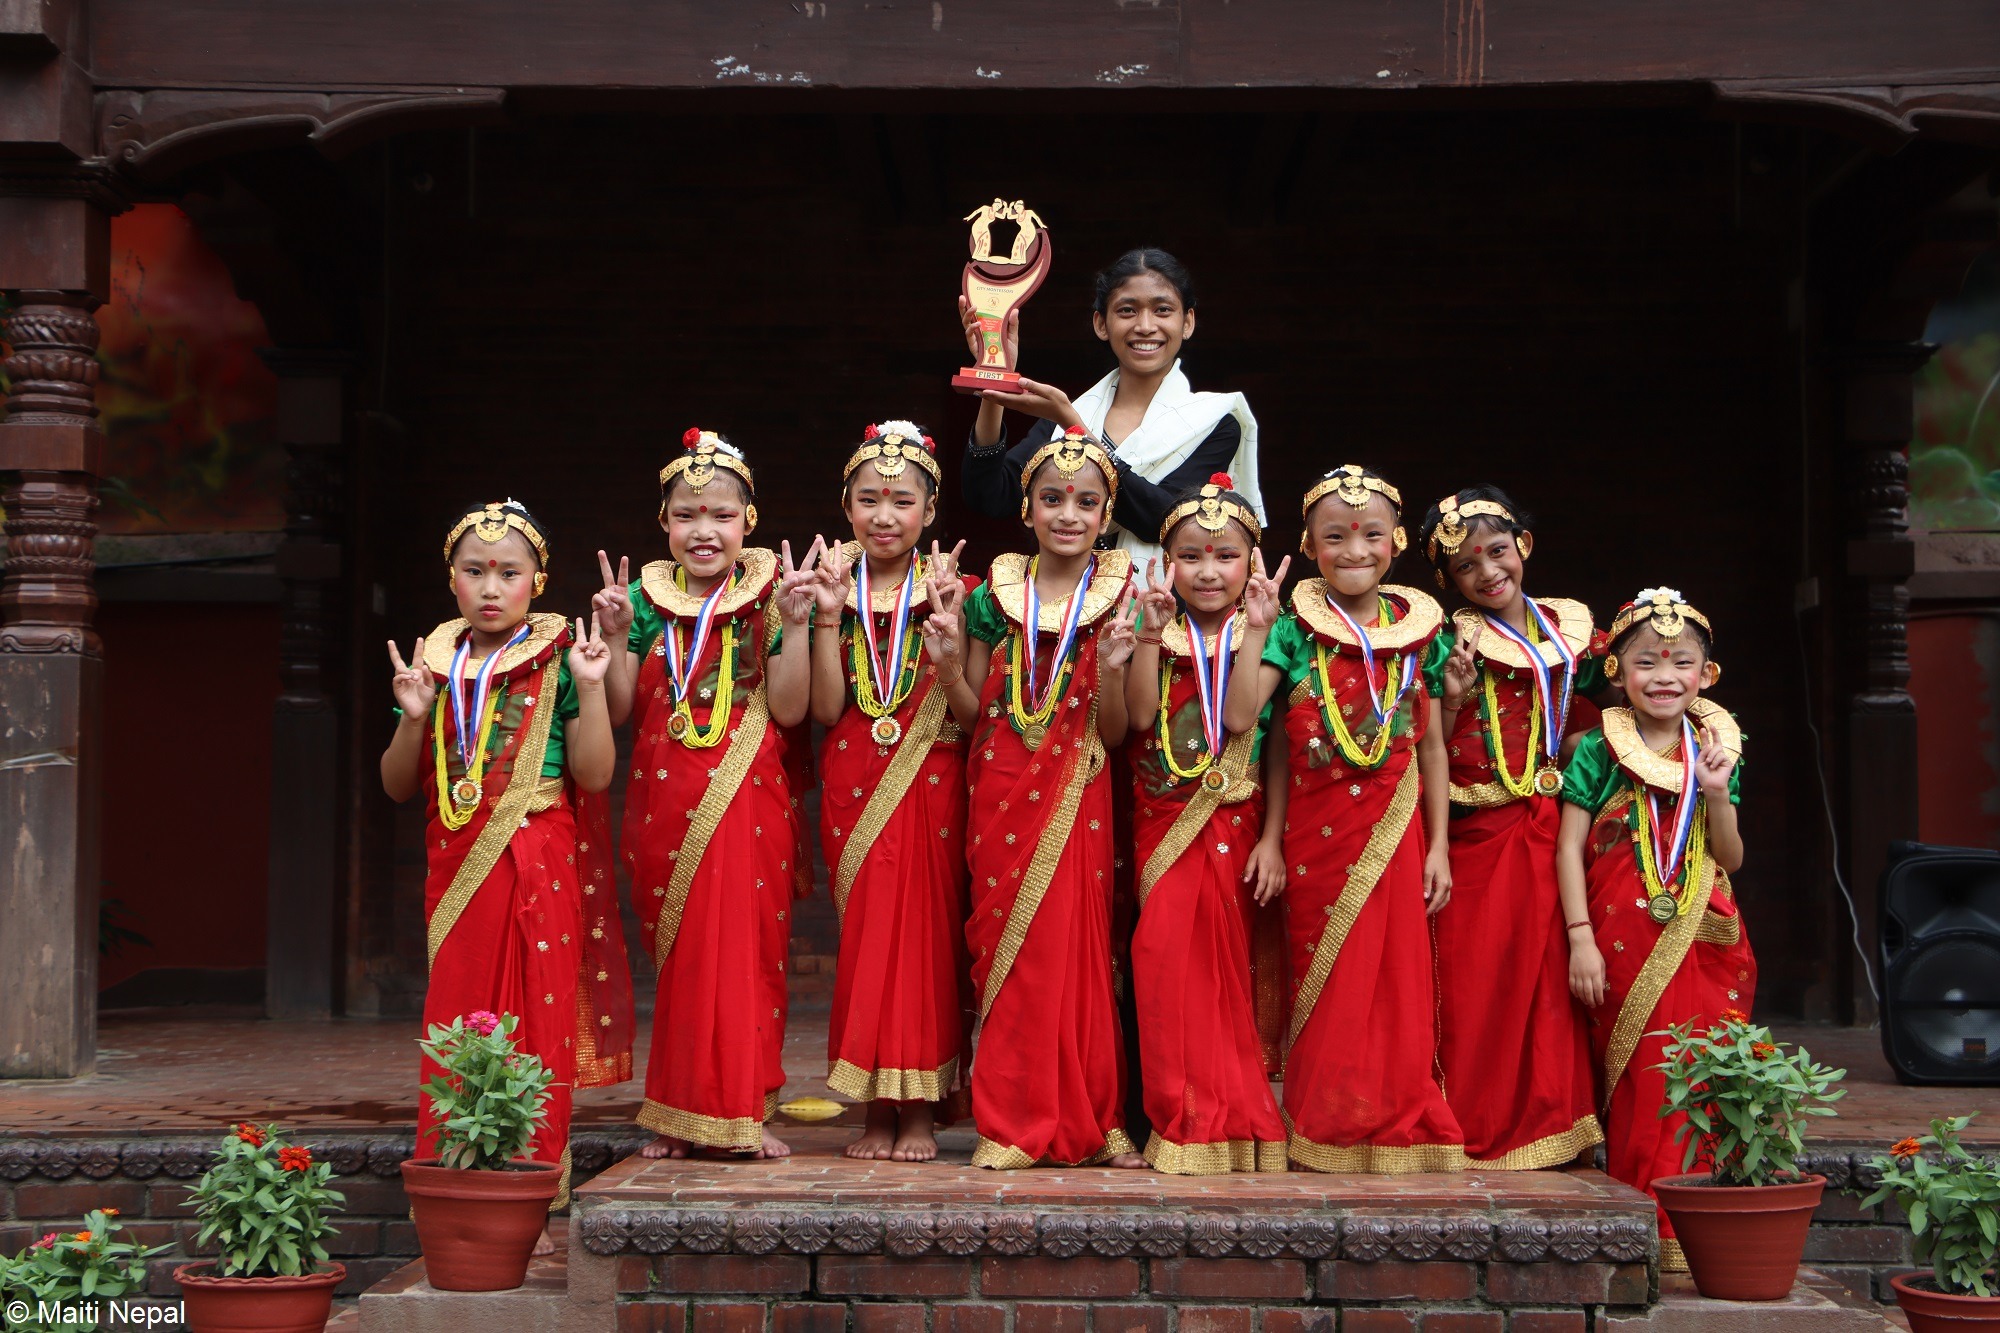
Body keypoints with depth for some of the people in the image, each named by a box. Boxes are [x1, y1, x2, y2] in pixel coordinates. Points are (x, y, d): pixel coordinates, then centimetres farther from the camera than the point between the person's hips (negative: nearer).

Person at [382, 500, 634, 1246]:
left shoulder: (556, 662, -1)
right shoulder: (435, 667, 9)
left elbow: (594, 775, -7)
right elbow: (398, 786, 10)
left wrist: (589, 688, -15)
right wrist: (414, 717, -7)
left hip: (538, 866, -3)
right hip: (454, 870, 3)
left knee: (535, 1026, -1)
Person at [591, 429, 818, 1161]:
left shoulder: (769, 594, 1)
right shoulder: (646, 599, 6)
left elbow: (789, 709, -7)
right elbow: (621, 710, 2)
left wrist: (794, 623, -15)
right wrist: (618, 634, -9)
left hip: (749, 805, -2)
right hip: (665, 807, 2)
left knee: (748, 950, -2)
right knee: (676, 957, 7)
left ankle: (744, 1112, 9)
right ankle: (679, 1115, 16)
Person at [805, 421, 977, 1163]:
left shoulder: (947, 589, 0)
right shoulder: (836, 588, 4)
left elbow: (972, 713, -6)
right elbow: (826, 709, -5)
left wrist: (949, 650, -23)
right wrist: (828, 618, -12)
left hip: (930, 787, -2)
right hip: (853, 789, 2)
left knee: (928, 933, -1)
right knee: (864, 937, 3)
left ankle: (921, 1109, 7)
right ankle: (877, 1107, 11)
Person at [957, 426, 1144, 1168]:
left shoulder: (1119, 599, 0)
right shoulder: (995, 596, 5)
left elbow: (1113, 734, -3)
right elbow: (972, 713, 6)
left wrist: (1112, 669, -21)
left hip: (1076, 798, -2)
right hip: (1001, 795, 2)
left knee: (1077, 947, -2)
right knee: (1005, 947, 2)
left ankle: (1090, 1119, 10)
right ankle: (1012, 1122, 10)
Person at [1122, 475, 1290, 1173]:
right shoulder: (1160, 637, 4)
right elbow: (1140, 715, -13)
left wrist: (1272, 840, -7)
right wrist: (1152, 630, -19)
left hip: (1238, 826, 0)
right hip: (1164, 822, 0)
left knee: (1227, 966, 3)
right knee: (1169, 957, -6)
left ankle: (1231, 1122, 13)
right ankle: (1183, 1117, 5)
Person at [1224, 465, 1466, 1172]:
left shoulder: (1420, 628, 4)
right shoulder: (1296, 626, -2)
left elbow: (1431, 745, 7)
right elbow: (1239, 716, -14)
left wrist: (1438, 845, 4)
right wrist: (1256, 631, -19)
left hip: (1394, 826, 1)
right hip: (1315, 825, -1)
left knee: (1395, 977, 3)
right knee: (1327, 979, 6)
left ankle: (1396, 1128, 16)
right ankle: (1326, 1129, 18)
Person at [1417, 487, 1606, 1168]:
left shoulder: (1571, 626, 8)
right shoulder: (1453, 642, -5)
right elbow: (1430, 752, -7)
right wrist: (1451, 699, -23)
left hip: (1553, 829, 4)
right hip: (1478, 831, -4)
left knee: (1550, 972, 7)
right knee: (1475, 978, -2)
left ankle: (1548, 1120, 18)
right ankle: (1475, 1129, 9)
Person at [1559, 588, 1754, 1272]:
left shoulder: (1714, 752, 10)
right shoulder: (1598, 752, 1)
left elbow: (1731, 859, 10)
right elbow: (1570, 845, -2)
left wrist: (1718, 794, -6)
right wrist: (1580, 938, -9)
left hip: (1704, 944, 3)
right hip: (1624, 945, -3)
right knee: (1641, 1079, -3)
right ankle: (1651, 1227, 2)